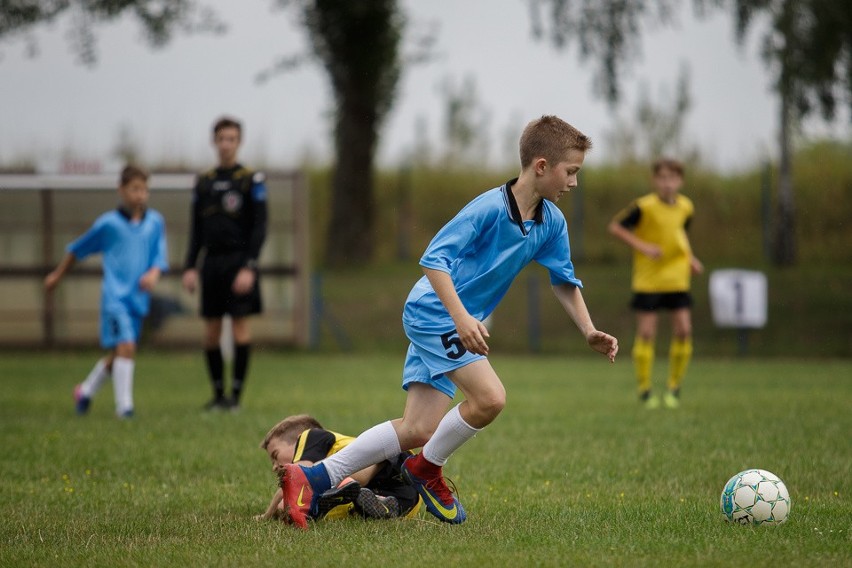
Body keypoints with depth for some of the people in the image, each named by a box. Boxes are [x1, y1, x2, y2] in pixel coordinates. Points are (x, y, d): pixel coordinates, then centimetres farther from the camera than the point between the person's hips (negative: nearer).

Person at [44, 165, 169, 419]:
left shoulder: (155, 222, 6)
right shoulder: (108, 223, -2)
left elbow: (160, 256, 7)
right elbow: (78, 249, 11)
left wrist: (154, 273, -16)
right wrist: (57, 275, 21)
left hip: (138, 297, 5)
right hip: (115, 295, -5)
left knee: (117, 354, 14)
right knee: (126, 345, -19)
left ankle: (86, 390, 36)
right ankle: (124, 405, -13)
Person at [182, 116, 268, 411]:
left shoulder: (252, 180, -1)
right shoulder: (203, 182, 13)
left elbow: (259, 228, -6)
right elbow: (196, 231, 15)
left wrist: (249, 267, -15)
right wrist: (190, 267, 5)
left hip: (238, 262, -4)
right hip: (212, 262, 5)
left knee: (240, 324, -7)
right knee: (211, 329, 4)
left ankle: (236, 394, -3)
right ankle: (218, 394, 13)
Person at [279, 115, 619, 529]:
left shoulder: (552, 222, 3)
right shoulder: (490, 207, -21)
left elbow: (564, 281, 17)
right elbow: (433, 258, -24)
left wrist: (589, 332, 7)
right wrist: (462, 317, -33)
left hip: (449, 323, 9)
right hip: (433, 312, -9)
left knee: (417, 432, 1)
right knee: (490, 397, -23)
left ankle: (312, 479, 3)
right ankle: (428, 468, 2)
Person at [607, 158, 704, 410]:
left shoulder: (685, 207, 3)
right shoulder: (645, 206, -14)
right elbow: (615, 226, -8)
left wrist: (690, 258, 8)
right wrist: (642, 246, -17)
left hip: (677, 278, 4)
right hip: (648, 279, -4)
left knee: (683, 330, -4)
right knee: (646, 333, -4)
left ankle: (674, 388, 10)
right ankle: (644, 391, 7)